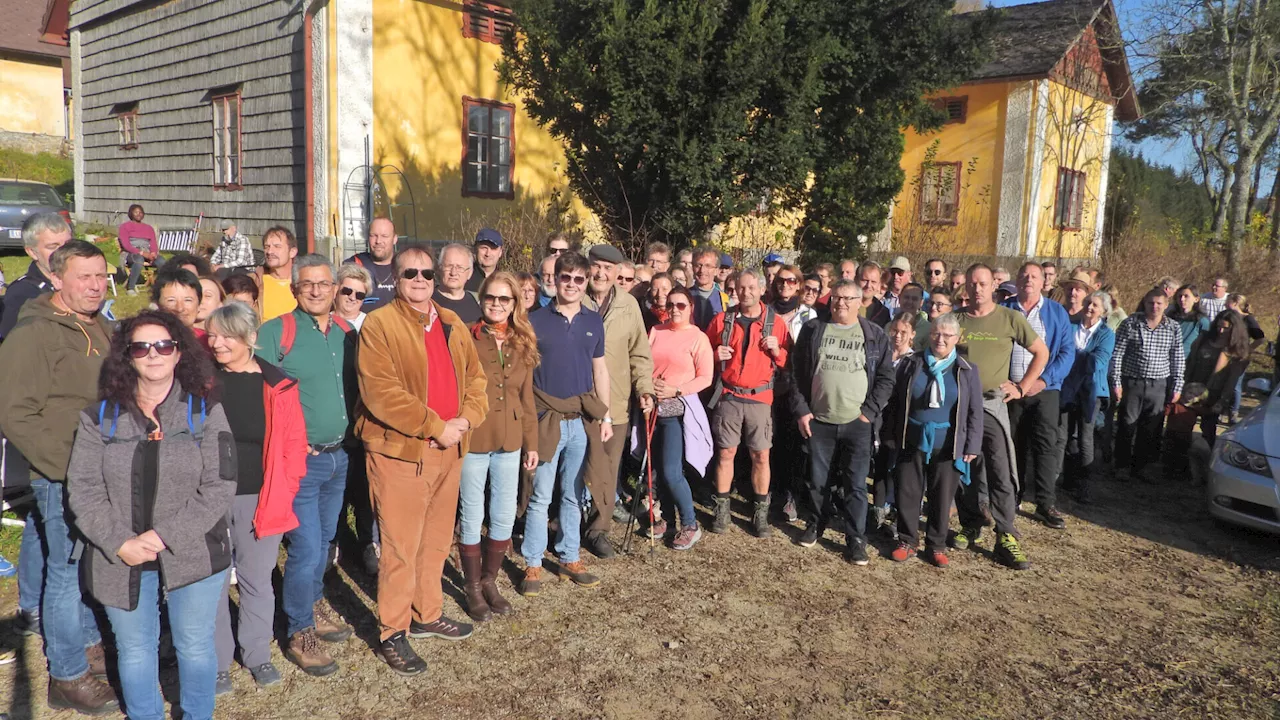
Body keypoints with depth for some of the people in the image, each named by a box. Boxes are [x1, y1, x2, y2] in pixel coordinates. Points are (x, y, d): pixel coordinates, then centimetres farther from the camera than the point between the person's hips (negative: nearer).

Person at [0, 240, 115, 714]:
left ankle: (88, 646, 37)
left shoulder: (99, 328, 11)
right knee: (68, 572, 3)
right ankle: (67, 677, 18)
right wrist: (68, 467, -20)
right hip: (64, 479, -7)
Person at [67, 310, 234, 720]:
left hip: (192, 555, -1)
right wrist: (119, 543, -15)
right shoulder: (100, 417, 1)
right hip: (121, 559, 2)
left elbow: (218, 488, -11)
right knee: (134, 651, 16)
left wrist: (164, 536, -18)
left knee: (195, 647, 11)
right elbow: (83, 489, -2)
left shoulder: (206, 412, -5)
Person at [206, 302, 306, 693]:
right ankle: (217, 661, 25)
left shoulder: (278, 386, -4)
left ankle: (257, 654, 29)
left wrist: (285, 488, -6)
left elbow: (294, 441, -1)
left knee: (257, 579, 12)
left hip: (260, 499, 0)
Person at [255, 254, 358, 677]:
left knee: (323, 541, 19)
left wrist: (352, 432, 6)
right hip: (300, 459, -6)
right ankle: (299, 634, 13)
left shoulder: (346, 333, 7)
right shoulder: (276, 333, -9)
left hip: (339, 455, 6)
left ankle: (313, 604, 39)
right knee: (306, 548, -4)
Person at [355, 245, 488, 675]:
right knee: (400, 546, 0)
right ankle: (392, 633, 13)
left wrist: (465, 419, -6)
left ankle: (428, 615, 32)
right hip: (400, 451, -6)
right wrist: (435, 426, -17)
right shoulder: (379, 325, -9)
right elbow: (380, 392, -18)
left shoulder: (453, 325, 12)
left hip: (450, 450, 7)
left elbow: (475, 377, 13)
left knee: (437, 541, 17)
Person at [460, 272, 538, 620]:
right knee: (472, 517, 7)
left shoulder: (522, 343, 7)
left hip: (510, 441, 4)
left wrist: (532, 442, 11)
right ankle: (473, 588, 23)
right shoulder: (467, 339, -7)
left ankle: (489, 581, 29)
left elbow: (526, 397, 11)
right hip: (472, 440, -4)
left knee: (505, 516, 11)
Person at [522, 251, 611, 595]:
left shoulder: (594, 322, 7)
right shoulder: (536, 320, -3)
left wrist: (605, 416, 8)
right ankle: (533, 564, 11)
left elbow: (600, 370, 12)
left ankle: (569, 558, 24)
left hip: (582, 419, 3)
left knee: (574, 494, 13)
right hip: (546, 418, -3)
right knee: (541, 497, 1)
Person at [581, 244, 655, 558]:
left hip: (614, 403, 2)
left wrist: (645, 387, -3)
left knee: (605, 472, 8)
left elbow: (639, 353, 8)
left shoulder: (629, 305, 5)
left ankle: (598, 529, 23)